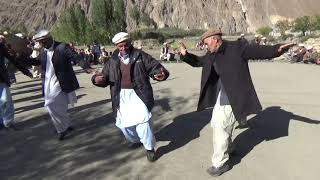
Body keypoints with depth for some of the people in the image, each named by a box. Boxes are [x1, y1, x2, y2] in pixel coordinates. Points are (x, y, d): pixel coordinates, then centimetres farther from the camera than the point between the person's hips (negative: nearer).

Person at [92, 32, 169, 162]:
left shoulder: (140, 56, -3)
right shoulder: (112, 61, 5)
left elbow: (155, 67, -6)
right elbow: (105, 77, 9)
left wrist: (161, 74, -28)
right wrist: (97, 79, -14)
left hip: (138, 94, -4)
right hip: (121, 96, 4)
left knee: (142, 121, -15)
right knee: (123, 122, 15)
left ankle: (149, 148, 9)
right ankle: (134, 140, 46)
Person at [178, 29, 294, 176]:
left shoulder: (236, 48, -16)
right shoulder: (211, 55, 5)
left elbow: (258, 50, -21)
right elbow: (198, 61, 17)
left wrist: (276, 49, -38)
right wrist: (185, 55, 0)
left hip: (233, 96, -9)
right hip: (220, 95, 9)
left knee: (220, 126, -5)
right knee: (216, 123, 22)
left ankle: (220, 163, 13)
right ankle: (227, 149, 47)